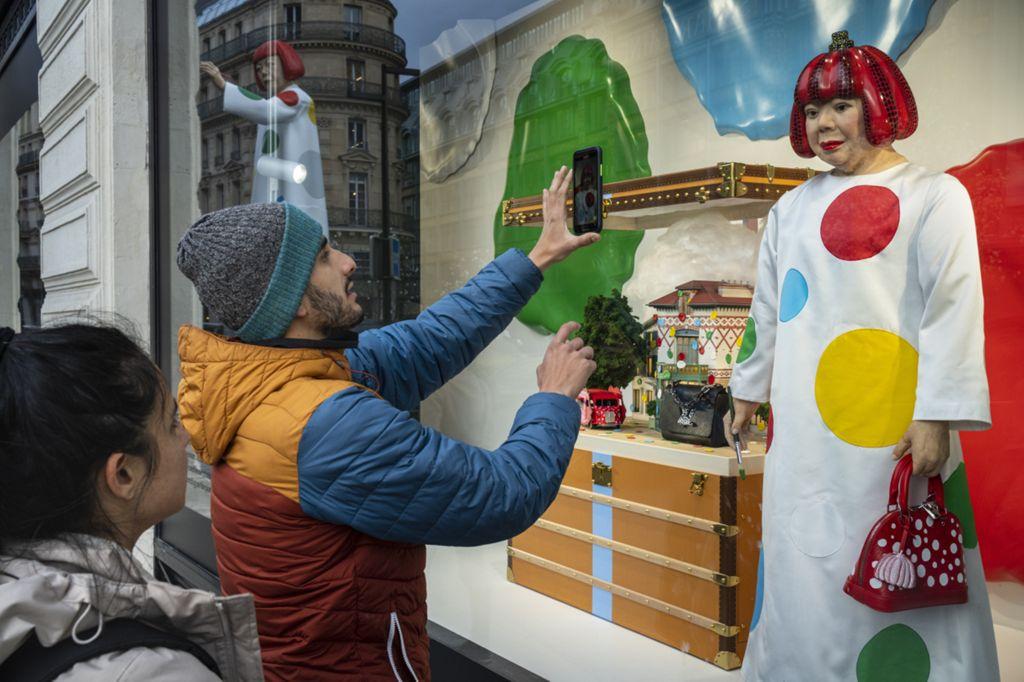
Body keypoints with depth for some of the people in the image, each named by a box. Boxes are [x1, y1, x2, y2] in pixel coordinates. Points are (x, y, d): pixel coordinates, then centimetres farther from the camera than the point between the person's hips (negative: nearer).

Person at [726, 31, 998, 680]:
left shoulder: (934, 195, -1)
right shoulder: (792, 208, 16)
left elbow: (954, 306, -9)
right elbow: (767, 309, 21)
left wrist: (936, 416, -16)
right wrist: (749, 391, 23)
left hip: (890, 428, -5)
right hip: (802, 430, 5)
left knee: (895, 580, -2)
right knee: (804, 571, 11)